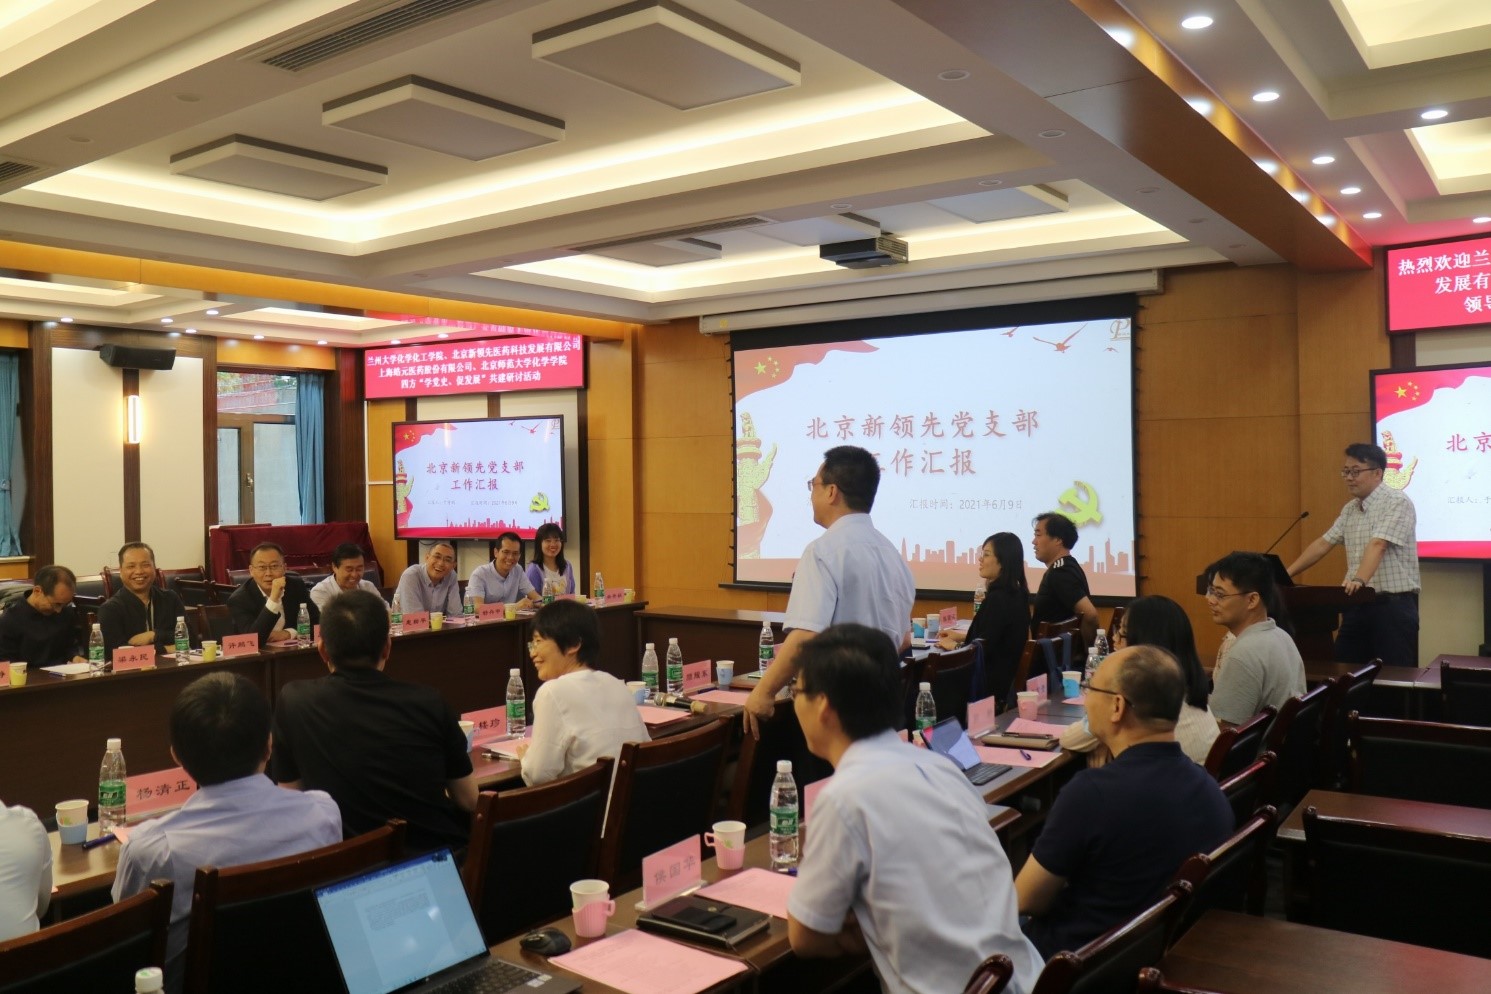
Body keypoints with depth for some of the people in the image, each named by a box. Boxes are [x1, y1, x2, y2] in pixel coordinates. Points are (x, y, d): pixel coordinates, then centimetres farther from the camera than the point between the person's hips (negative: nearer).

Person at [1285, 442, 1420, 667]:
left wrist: (1359, 580, -38)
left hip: (1394, 604, -7)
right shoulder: (1350, 509, 13)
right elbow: (1323, 543, 17)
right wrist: (1286, 574, 13)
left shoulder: (1396, 502, -11)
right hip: (1358, 603, 8)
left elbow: (1377, 546, -25)